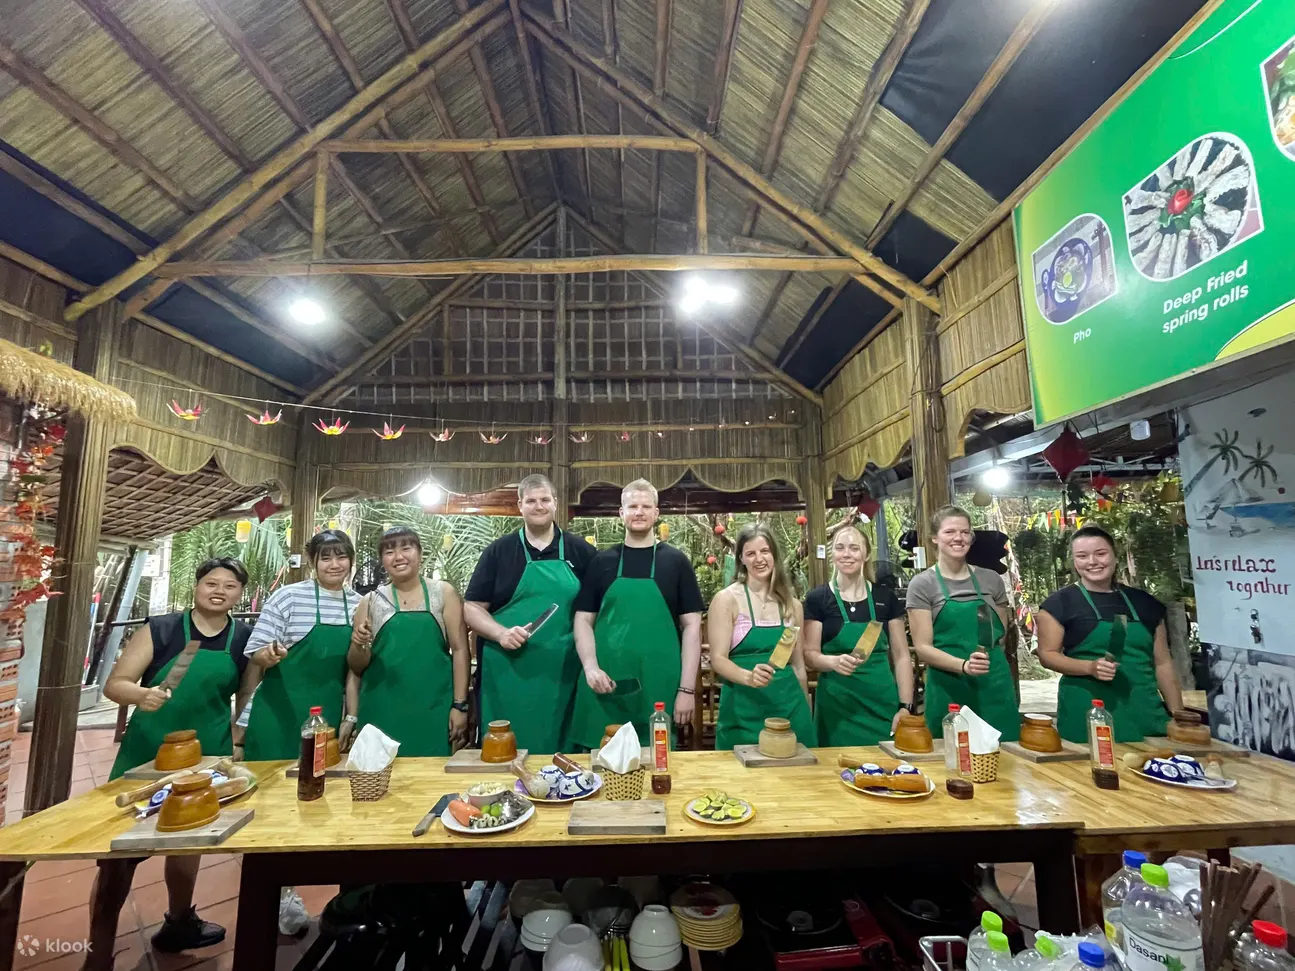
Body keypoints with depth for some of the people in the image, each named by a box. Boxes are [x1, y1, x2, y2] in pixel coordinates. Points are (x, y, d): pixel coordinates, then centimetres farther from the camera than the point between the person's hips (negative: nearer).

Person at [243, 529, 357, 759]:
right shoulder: (287, 597, -9)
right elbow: (256, 653, -5)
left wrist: (351, 717, 6)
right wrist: (270, 656, -27)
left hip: (329, 716, 3)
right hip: (280, 714, -3)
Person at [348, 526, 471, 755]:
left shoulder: (444, 593, 0)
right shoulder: (370, 601, 5)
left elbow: (459, 650, -2)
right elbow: (357, 667, 9)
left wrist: (460, 705, -6)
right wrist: (360, 646, -12)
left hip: (433, 710, -1)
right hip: (382, 713, 2)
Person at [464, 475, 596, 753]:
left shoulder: (581, 551, 6)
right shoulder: (498, 551, 4)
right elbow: (472, 607, 4)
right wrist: (501, 633, -14)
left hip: (563, 673, 1)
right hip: (508, 672, 0)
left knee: (561, 750, 10)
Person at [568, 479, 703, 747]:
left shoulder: (676, 562, 4)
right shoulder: (601, 561, 7)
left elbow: (691, 625, 1)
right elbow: (583, 620, 7)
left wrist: (687, 688, -5)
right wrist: (590, 667, -9)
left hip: (658, 689, -1)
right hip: (606, 689, 1)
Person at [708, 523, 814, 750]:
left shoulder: (792, 604, 7)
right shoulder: (726, 599, -6)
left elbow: (798, 665, 14)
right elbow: (718, 659, -11)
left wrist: (806, 711, 17)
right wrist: (749, 677, -28)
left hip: (788, 706, 4)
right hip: (744, 709, -4)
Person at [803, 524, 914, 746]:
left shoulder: (885, 597, 4)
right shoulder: (818, 598, -3)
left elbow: (901, 656, 7)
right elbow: (810, 655, -4)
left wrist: (905, 707, -1)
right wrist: (834, 661, -23)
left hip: (882, 702, 2)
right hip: (838, 704, -2)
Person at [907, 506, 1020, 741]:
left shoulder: (992, 579, 7)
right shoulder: (922, 584, -4)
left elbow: (1003, 634, 20)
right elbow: (923, 648, -9)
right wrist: (963, 665, -22)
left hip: (995, 686, 3)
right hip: (948, 690, -3)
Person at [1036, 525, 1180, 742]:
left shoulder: (1144, 602, 11)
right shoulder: (1060, 603, -2)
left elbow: (1162, 662, 15)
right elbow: (1047, 655, -4)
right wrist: (1090, 667, -19)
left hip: (1144, 712, 4)